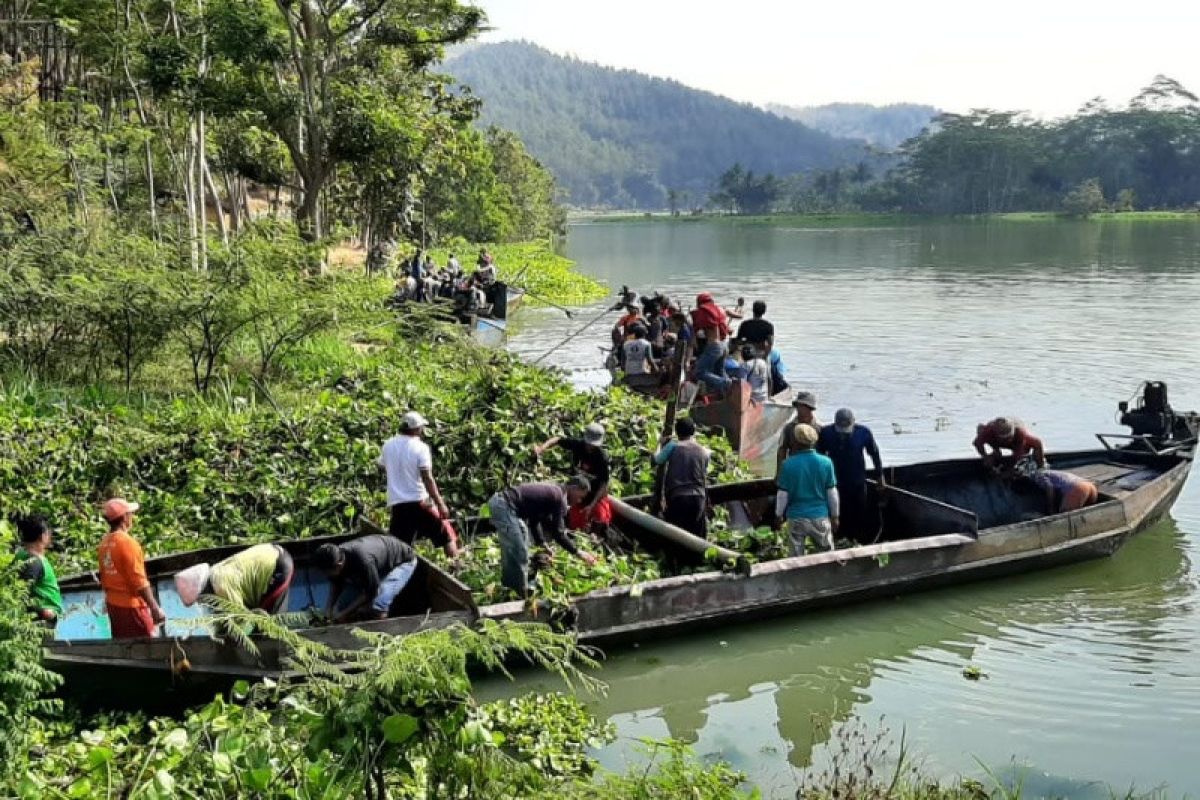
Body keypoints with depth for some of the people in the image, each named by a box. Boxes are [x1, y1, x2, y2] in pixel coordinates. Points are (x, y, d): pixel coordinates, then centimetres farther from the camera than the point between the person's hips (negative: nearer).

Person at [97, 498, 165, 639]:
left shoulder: (104, 543, 6)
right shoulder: (127, 542, -18)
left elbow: (104, 577, 14)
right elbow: (139, 581, -20)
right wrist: (155, 608, -17)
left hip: (113, 604, 8)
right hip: (131, 605, -8)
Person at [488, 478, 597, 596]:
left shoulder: (553, 491, 19)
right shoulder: (560, 498, -9)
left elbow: (534, 519, 26)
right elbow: (557, 532, -10)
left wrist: (542, 543, 24)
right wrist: (578, 552, -4)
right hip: (504, 506, -11)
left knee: (511, 551, 22)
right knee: (519, 554, -6)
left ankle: (507, 589, 31)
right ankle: (521, 595, 1)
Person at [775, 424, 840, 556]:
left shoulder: (788, 464, -11)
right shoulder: (826, 463, -8)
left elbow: (782, 494, -5)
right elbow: (832, 493, -2)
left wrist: (779, 515, 9)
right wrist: (835, 516, 9)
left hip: (796, 518, 0)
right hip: (820, 516, 1)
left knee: (797, 556, 10)